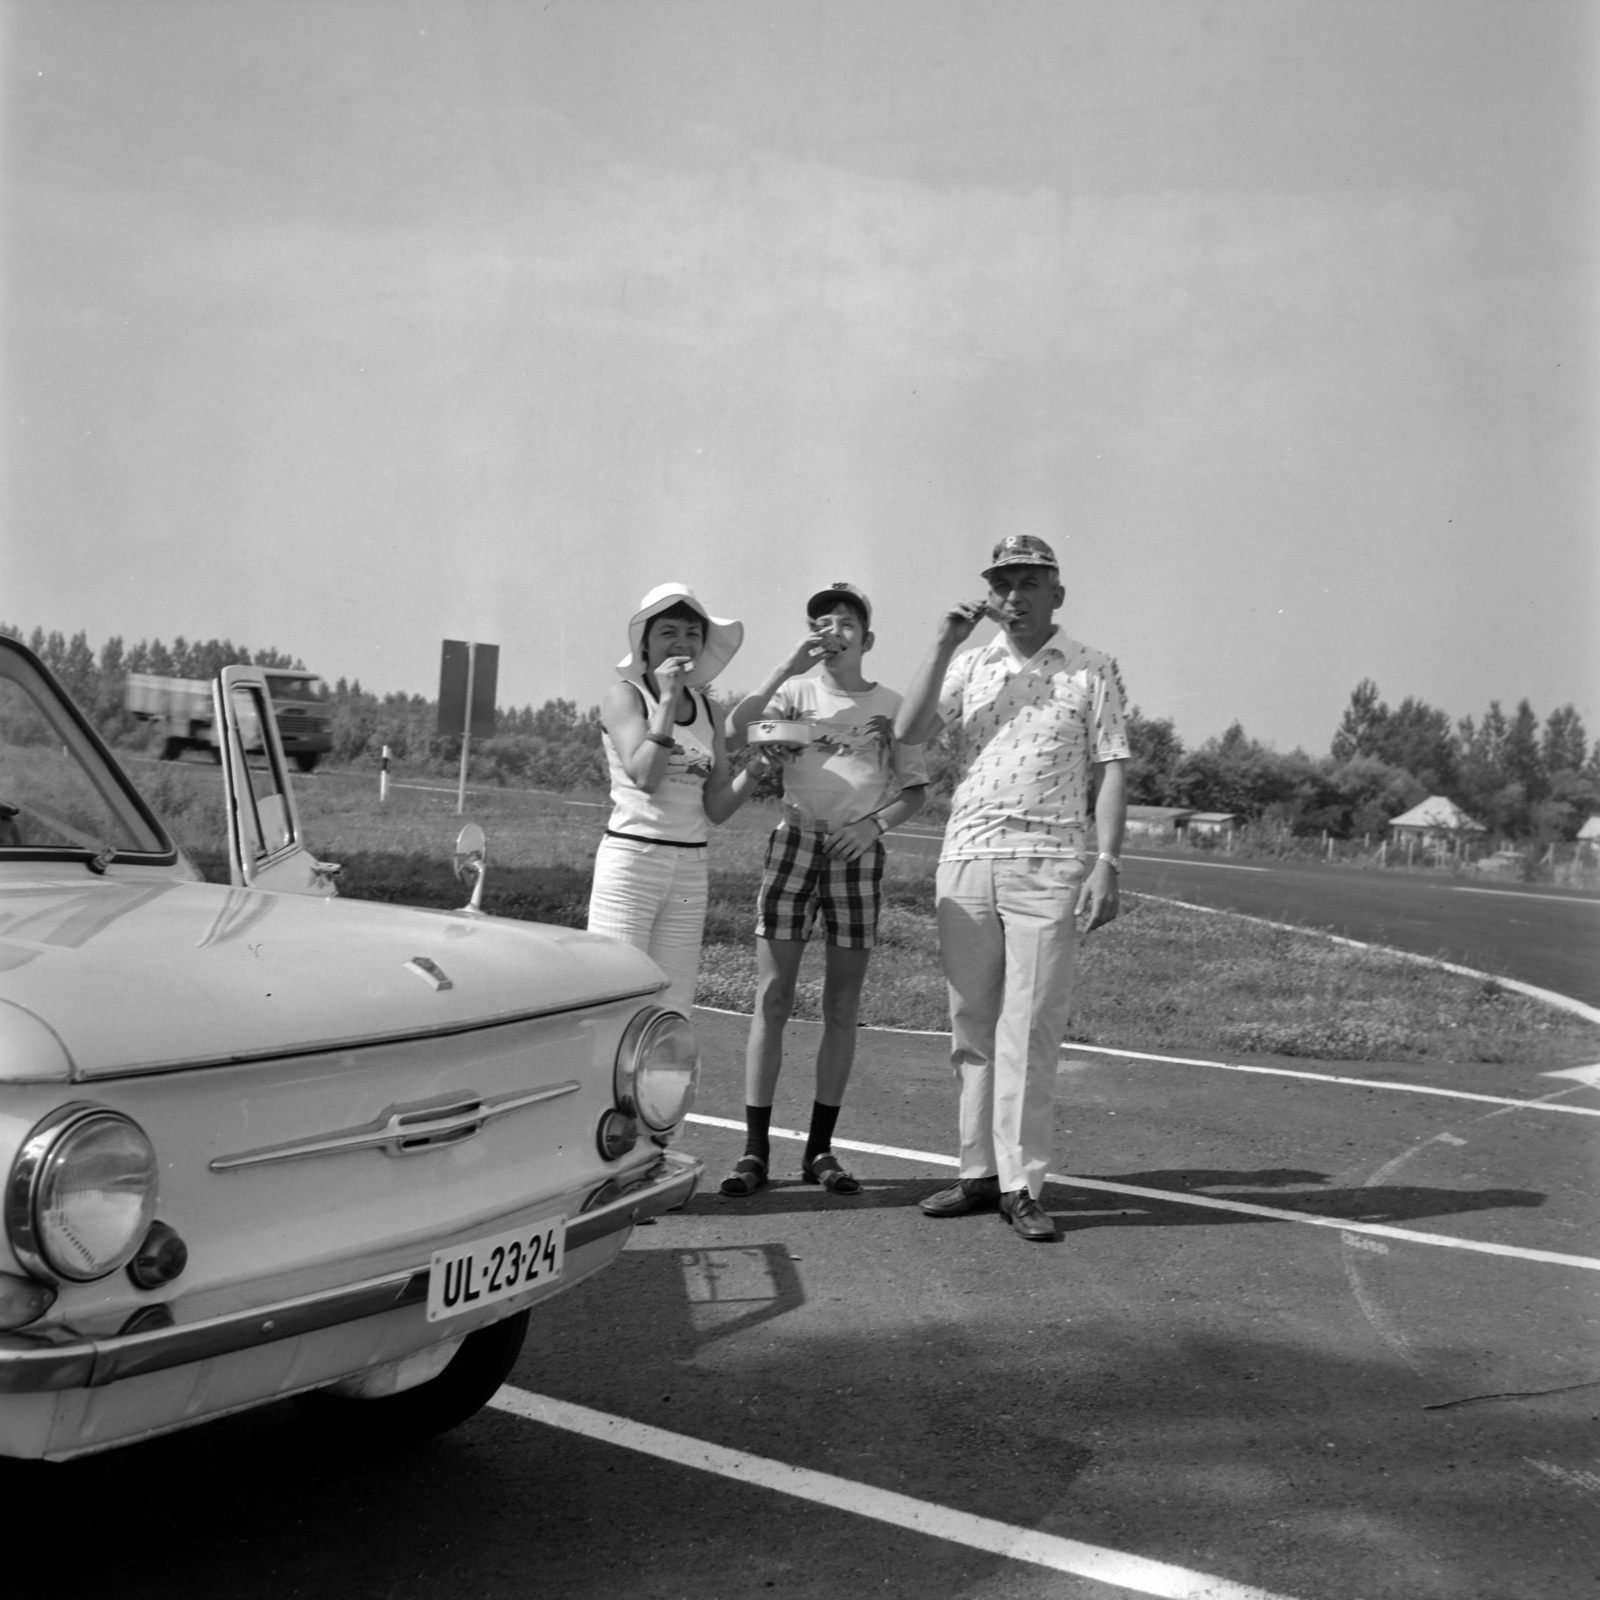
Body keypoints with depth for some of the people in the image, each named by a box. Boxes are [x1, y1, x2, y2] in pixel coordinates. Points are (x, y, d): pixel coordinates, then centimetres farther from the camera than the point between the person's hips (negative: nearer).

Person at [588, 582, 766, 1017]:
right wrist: (667, 699, -15)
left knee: (673, 1010, 5)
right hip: (631, 860, -5)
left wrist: (755, 769, -8)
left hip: (690, 867, 5)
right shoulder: (624, 696, -2)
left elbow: (717, 808, 8)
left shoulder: (708, 711, 11)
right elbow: (645, 776, -17)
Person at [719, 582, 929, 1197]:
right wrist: (788, 668, -13)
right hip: (794, 841, -1)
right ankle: (754, 1150, 0)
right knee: (772, 997, -5)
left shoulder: (890, 706, 9)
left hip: (858, 853, 1)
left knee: (842, 1006, 4)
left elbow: (916, 788, 11)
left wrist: (877, 823, -7)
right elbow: (734, 732, -10)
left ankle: (820, 1149, 14)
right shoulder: (796, 692, 6)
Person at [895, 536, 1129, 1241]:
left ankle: (1021, 1185, 0)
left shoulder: (1093, 670, 6)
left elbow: (1112, 771, 1)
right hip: (965, 858, 4)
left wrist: (1106, 863, -9)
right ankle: (979, 1172, 15)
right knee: (970, 1025, 7)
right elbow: (908, 731, 0)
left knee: (1029, 1030, -5)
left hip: (1047, 864, -3)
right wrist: (945, 644, -5)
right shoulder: (968, 667, 13)